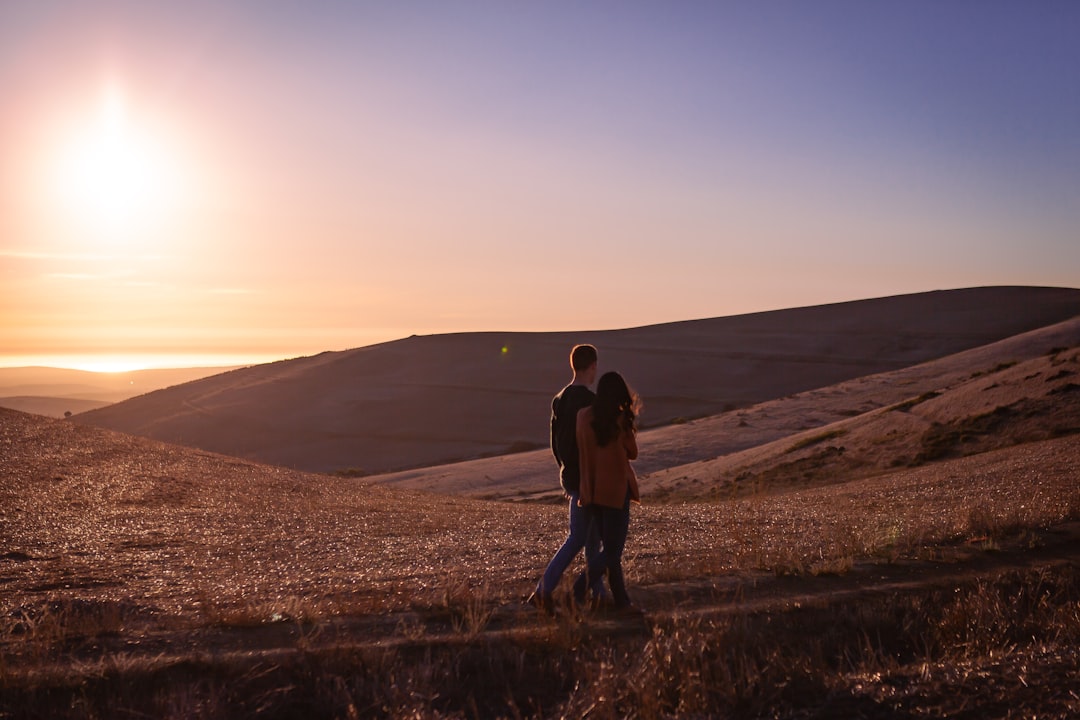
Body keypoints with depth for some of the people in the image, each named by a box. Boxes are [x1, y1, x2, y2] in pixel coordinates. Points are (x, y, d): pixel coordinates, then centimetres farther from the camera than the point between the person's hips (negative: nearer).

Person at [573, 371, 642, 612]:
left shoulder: (584, 416, -1)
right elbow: (632, 452, -1)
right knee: (613, 550, 1)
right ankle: (578, 592, -13)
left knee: (610, 548, 15)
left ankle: (621, 600, 21)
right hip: (615, 490, -6)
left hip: (592, 490, 6)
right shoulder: (620, 420, -14)